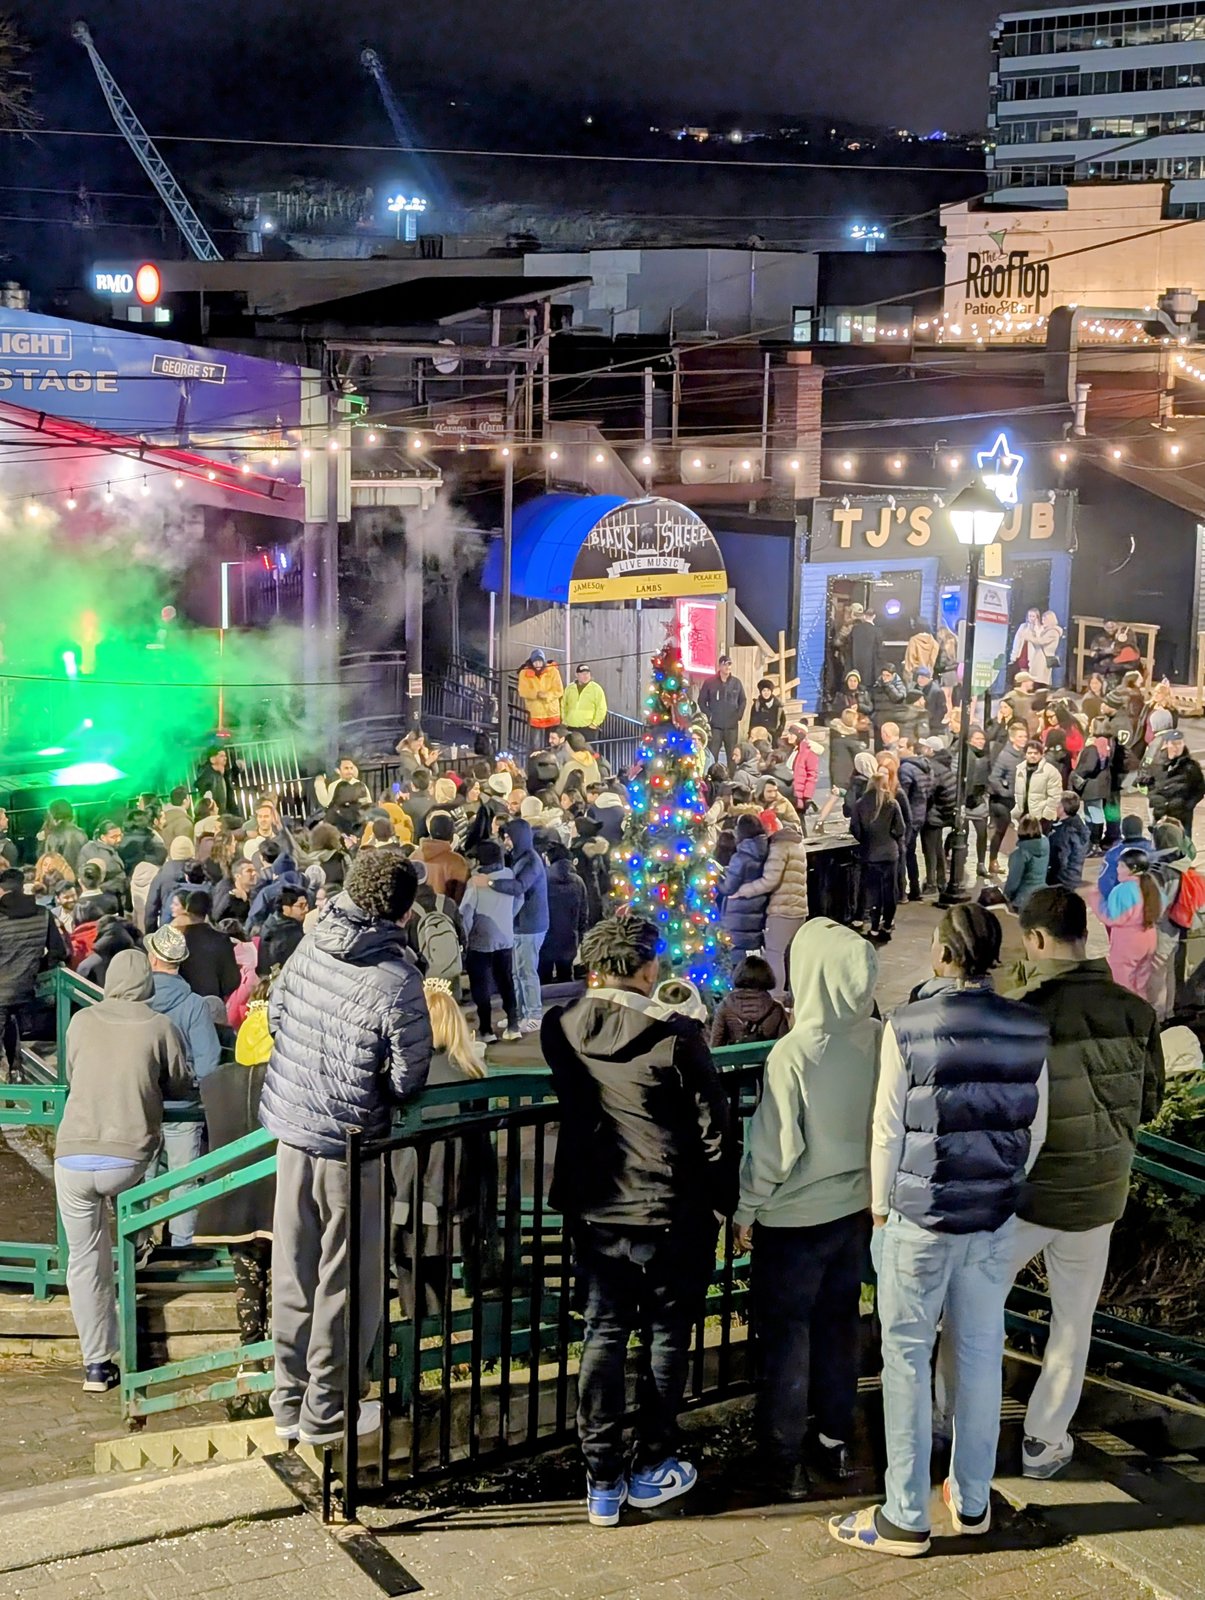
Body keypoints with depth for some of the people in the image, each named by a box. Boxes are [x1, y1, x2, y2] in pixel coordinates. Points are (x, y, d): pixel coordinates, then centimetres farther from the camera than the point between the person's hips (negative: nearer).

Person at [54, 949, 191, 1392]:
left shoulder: (81, 1022, 8)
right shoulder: (160, 1028, 1)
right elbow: (180, 1087, 13)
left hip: (73, 1158, 2)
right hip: (129, 1159, -2)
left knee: (84, 1259, 10)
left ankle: (97, 1365, 11)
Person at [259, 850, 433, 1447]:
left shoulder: (310, 946, -3)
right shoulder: (397, 981, -21)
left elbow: (275, 1014, 9)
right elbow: (410, 1079, -15)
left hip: (290, 1125, 6)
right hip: (349, 1141, -6)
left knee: (294, 1273, 16)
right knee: (346, 1283, 9)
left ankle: (290, 1403, 28)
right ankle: (325, 1413, 20)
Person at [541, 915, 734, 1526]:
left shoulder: (560, 1030, -6)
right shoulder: (676, 1039, -18)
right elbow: (711, 1131, -12)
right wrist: (727, 1203, 3)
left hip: (592, 1210, 4)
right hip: (670, 1215, -3)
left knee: (603, 1334, 12)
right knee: (665, 1336, 13)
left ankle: (602, 1481, 15)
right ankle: (652, 1468, 24)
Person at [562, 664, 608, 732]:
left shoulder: (596, 688, -1)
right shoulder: (570, 688, 11)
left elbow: (601, 708, -3)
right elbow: (564, 706, 19)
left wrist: (595, 723, -8)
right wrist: (564, 722, 10)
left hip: (588, 728, -4)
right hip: (571, 727, 4)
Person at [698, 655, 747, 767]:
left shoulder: (737, 683, 9)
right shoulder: (709, 682, 2)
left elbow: (742, 700, 16)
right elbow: (701, 701, 4)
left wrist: (739, 715, 2)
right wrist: (709, 715, -6)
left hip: (732, 725, 2)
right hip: (715, 725, -2)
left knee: (732, 755, 4)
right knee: (712, 754, -7)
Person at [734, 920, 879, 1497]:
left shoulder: (794, 1053, -25)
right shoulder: (881, 1041, -10)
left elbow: (773, 1148, -19)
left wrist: (745, 1212, -5)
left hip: (794, 1218, -5)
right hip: (856, 1209, 5)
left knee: (786, 1335, 9)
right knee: (839, 1324, 20)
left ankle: (785, 1459, 18)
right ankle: (835, 1440, 32)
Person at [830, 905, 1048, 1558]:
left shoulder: (908, 1028, -16)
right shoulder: (1030, 1031, -3)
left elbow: (888, 1130, -10)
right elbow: (1036, 1130, 5)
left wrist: (880, 1207, 4)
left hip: (919, 1217, -4)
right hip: (995, 1219, 4)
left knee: (908, 1358, 5)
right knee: (981, 1355, 15)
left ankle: (905, 1518, 11)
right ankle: (972, 1501, 28)